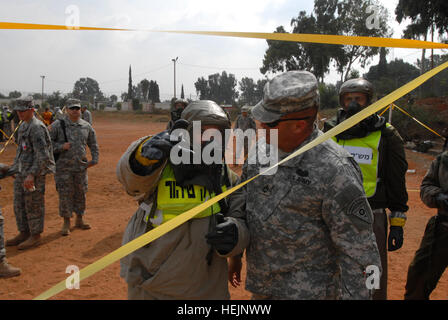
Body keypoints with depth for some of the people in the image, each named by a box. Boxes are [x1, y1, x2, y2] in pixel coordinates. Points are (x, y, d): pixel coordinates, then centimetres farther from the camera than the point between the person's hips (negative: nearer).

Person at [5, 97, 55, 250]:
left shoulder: (37, 127, -17)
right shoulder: (22, 126, 13)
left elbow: (43, 155, -22)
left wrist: (32, 174, -26)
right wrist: (15, 168, 22)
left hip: (35, 173, -9)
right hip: (21, 173, 9)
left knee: (33, 205, 0)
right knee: (19, 204, 15)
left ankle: (35, 236, 13)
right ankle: (24, 233, 28)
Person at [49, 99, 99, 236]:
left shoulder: (86, 126, 7)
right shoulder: (58, 125, -4)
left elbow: (93, 144, 16)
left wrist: (94, 159, 8)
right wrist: (61, 147, -16)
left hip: (81, 167, 3)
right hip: (63, 167, -3)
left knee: (81, 193, 11)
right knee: (65, 194, 2)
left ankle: (79, 219, 26)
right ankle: (66, 222, 16)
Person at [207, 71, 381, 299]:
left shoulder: (334, 169, -23)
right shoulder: (262, 147, -2)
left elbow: (358, 247, -17)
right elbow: (243, 202, 11)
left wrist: (354, 295, -13)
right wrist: (233, 237, -2)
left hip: (307, 290, -6)